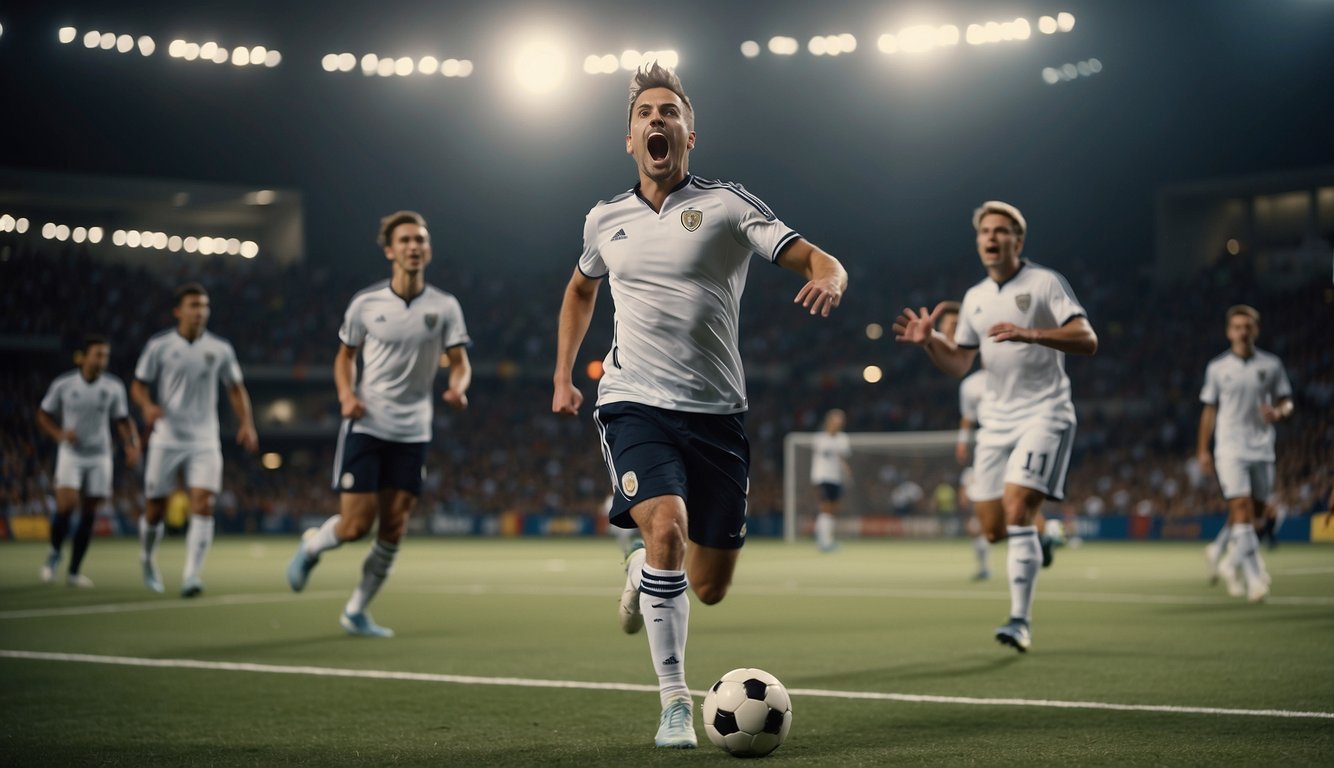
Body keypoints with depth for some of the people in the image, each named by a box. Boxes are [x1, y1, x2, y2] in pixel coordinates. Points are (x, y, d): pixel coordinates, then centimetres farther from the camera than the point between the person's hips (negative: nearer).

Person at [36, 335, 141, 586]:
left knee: (89, 514, 3)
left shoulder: (114, 387, -4)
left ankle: (74, 571, 14)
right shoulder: (63, 384, -7)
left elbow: (123, 421, 5)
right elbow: (43, 416, 5)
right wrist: (59, 434, -14)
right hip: (70, 454, -2)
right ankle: (54, 553, 9)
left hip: (99, 457, 2)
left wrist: (132, 446, -12)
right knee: (66, 505, -18)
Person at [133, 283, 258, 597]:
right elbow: (138, 384, 5)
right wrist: (148, 406, -16)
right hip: (166, 439, -1)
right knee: (155, 509, 4)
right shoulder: (159, 345, 0)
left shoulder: (220, 349, 5)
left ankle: (191, 575, -17)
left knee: (203, 505, -15)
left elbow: (236, 389, 16)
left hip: (205, 441, 1)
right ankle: (148, 560, 32)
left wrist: (246, 424, 4)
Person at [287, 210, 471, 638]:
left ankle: (356, 611, 17)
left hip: (413, 433, 2)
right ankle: (312, 546, 26)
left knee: (393, 528, 1)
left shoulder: (444, 307, 0)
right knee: (356, 525, -8)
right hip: (365, 426, -2)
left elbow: (459, 363, 1)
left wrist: (457, 388, -22)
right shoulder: (365, 304, -1)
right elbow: (345, 356, 11)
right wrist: (347, 394, -8)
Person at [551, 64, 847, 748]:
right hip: (635, 404, 0)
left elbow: (817, 260, -7)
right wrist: (563, 375, 23)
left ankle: (642, 571, 42)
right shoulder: (605, 221, 10)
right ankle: (674, 703, -16)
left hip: (716, 413, 0)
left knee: (709, 587, 4)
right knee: (667, 526, -27)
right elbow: (581, 289, 30)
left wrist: (828, 279, -31)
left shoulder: (727, 205, -1)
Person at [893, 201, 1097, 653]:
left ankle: (1020, 621, -17)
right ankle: (1037, 540, 35)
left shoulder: (1044, 283, -5)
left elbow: (1087, 340, -15)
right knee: (993, 528, 2)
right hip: (996, 420, 6)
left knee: (1017, 511, -20)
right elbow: (958, 365, 19)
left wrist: (1029, 334, -28)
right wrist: (929, 341, -1)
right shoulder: (975, 298, 13)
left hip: (1043, 413, -6)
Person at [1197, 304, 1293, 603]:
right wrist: (1202, 450, 6)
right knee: (1242, 509, -14)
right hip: (1230, 449, -2)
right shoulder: (1217, 368, 4)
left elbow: (1286, 401, 11)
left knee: (1255, 512, 7)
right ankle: (1255, 578, -14)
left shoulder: (1271, 365, 6)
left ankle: (1226, 559, 32)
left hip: (1262, 449, 2)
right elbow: (1209, 410, 10)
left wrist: (1278, 412, -13)